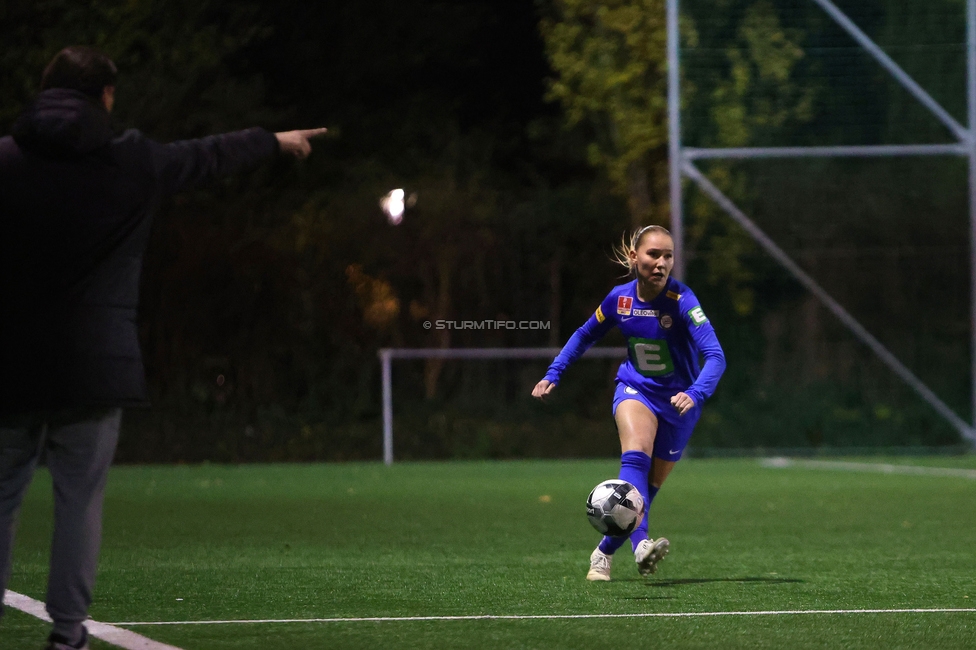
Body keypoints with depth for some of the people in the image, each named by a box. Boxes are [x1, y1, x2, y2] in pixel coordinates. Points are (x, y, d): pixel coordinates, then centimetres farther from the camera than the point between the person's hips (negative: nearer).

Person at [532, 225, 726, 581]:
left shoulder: (681, 301, -23)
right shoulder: (619, 298, -10)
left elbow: (715, 355, -33)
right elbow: (585, 335, 11)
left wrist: (695, 394, -50)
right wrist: (553, 374, 6)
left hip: (677, 401, -1)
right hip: (635, 390, 1)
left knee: (648, 486, 7)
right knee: (636, 456, -30)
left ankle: (604, 551, 29)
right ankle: (640, 542, -47)